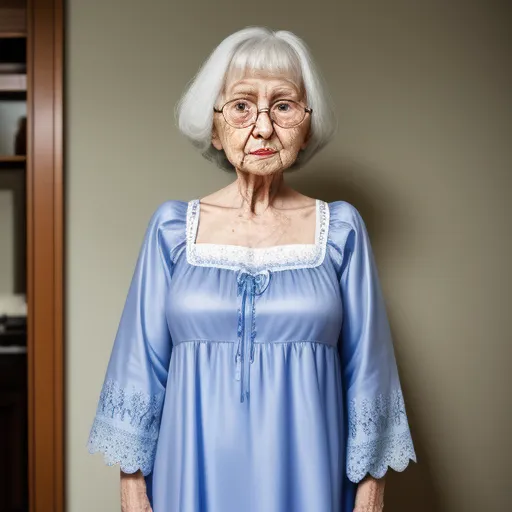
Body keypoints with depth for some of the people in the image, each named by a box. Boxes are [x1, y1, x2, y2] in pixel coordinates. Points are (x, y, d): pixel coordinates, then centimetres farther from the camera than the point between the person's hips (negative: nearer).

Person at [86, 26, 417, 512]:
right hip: (194, 472, 0)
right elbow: (141, 364, 2)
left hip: (306, 473, 0)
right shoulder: (173, 226, -1)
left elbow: (365, 370, 1)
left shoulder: (340, 228, -1)